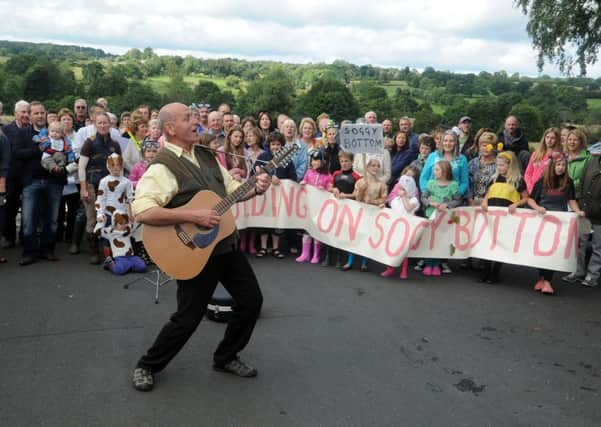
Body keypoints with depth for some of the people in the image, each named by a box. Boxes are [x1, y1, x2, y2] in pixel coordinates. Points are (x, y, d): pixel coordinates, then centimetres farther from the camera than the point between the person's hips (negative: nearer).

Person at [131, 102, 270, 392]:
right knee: (188, 318, -1)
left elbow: (230, 189, 17)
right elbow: (142, 212, -30)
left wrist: (255, 188, -3)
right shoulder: (162, 167, -18)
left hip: (227, 245, 8)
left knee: (252, 301, 12)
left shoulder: (206, 156, 8)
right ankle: (147, 366, 24)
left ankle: (225, 358, 31)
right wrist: (193, 216, -30)